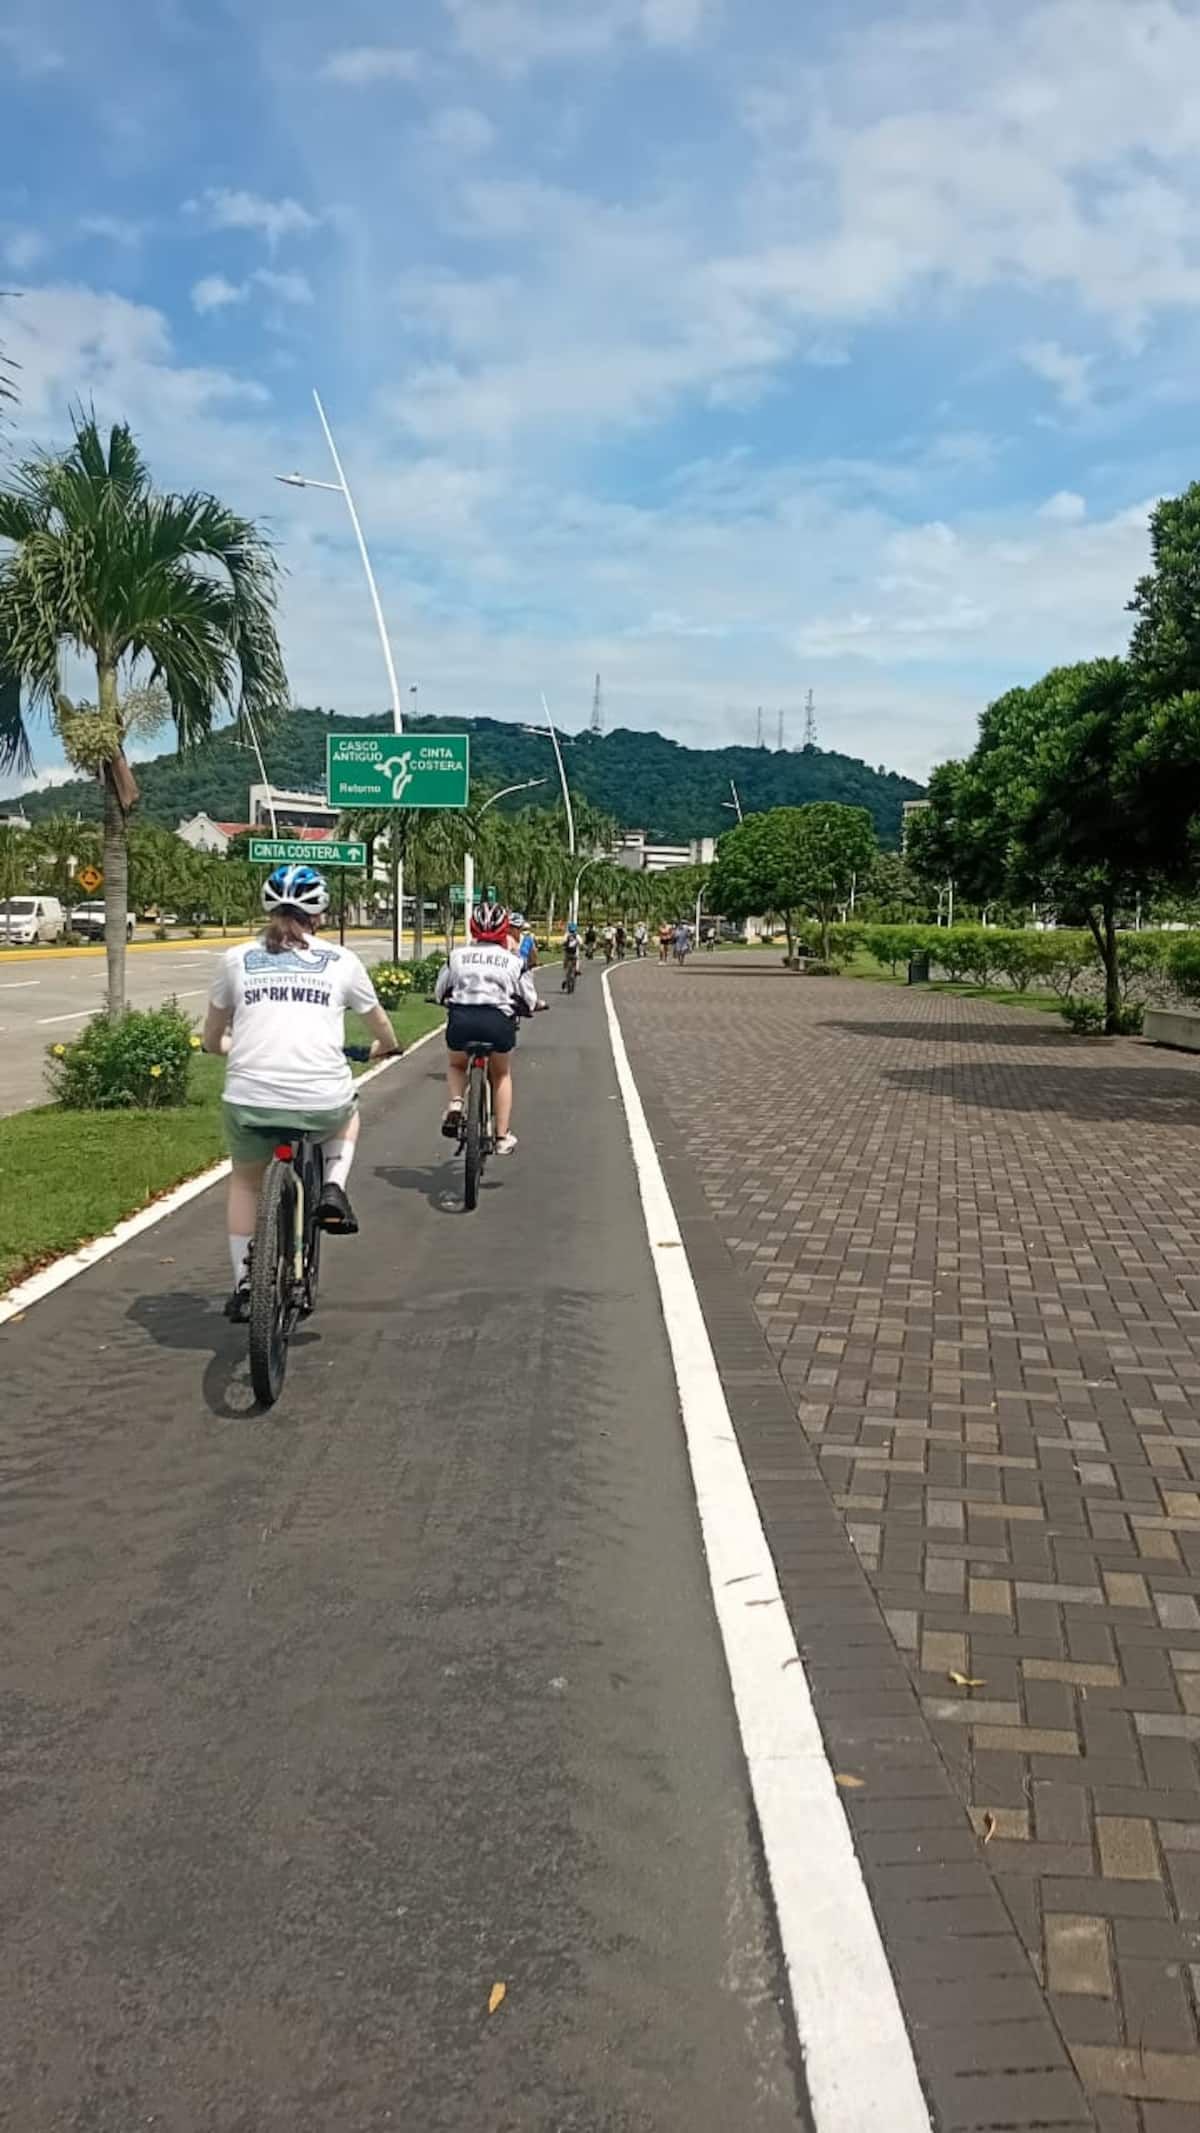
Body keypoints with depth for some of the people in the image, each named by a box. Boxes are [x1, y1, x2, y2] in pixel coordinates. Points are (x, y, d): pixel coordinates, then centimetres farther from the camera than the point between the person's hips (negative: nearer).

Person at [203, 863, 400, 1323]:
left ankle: (243, 1286, 28)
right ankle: (332, 1189, 13)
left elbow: (212, 1039, 22)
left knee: (244, 1181, 30)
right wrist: (385, 1047, 48)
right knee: (348, 1116, 36)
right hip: (322, 1101, -1)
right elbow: (379, 1025, 25)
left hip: (250, 1099, 1)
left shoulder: (237, 958, 11)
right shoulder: (341, 961, 9)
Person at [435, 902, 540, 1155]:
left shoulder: (457, 955, 12)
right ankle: (503, 1136, 23)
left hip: (461, 1019, 1)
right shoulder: (513, 960, 10)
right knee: (501, 1075, 26)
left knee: (456, 1065, 32)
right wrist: (537, 1004, 37)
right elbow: (529, 1000, 13)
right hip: (499, 1020, 0)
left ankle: (455, 1104, 4)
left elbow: (439, 993, 19)